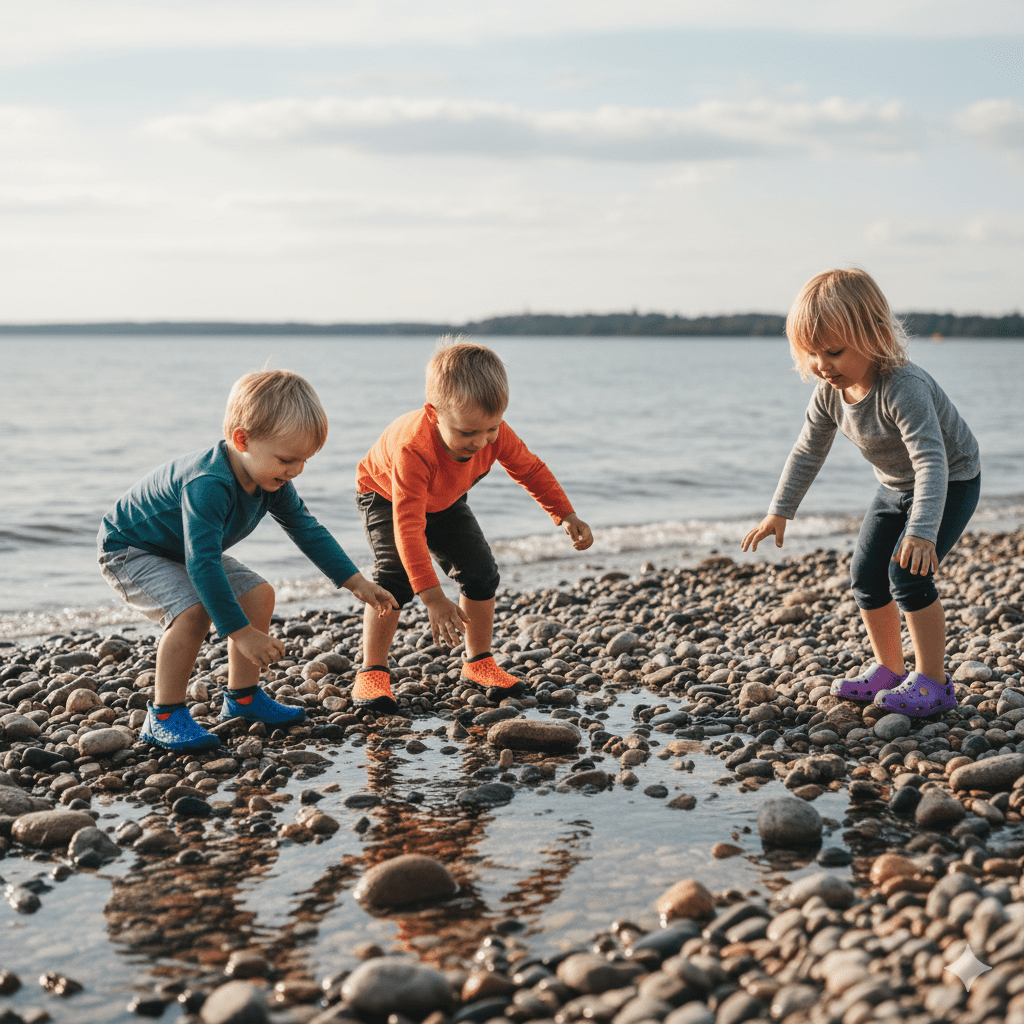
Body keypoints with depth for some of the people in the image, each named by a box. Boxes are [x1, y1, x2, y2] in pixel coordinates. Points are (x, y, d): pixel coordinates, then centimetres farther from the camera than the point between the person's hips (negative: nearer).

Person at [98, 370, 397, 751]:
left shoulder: (272, 480, -12)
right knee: (193, 611, -31)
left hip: (185, 548, 9)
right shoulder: (208, 485, -41)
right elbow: (202, 565, -43)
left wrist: (357, 583, -1)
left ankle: (242, 696, 15)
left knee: (258, 594, 2)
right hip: (127, 550, -9)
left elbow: (307, 530, 2)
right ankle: (164, 716, -16)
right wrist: (242, 633, -41)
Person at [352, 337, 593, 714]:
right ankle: (372, 672, -11)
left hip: (444, 501, 5)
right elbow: (408, 527, -50)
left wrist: (566, 516, -16)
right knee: (395, 577, -24)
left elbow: (531, 470, -9)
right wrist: (432, 597, -55)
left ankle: (478, 661, 16)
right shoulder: (413, 449, -47)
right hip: (385, 496, -5)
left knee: (481, 573, -3)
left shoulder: (495, 433, -31)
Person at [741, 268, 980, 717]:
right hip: (895, 487, 8)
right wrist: (779, 512, 1)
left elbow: (931, 462, -45)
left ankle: (932, 680, -9)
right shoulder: (830, 392, -14)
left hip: (952, 482, -8)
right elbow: (808, 451, 1)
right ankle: (889, 670, 21)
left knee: (908, 572, -20)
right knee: (866, 574, 4)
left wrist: (922, 532, -55)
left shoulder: (904, 389, -38)